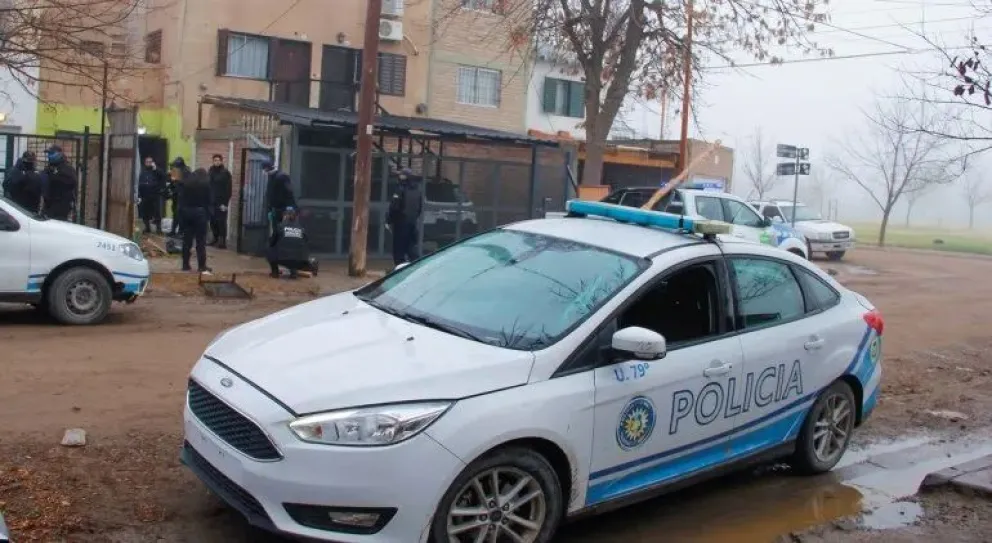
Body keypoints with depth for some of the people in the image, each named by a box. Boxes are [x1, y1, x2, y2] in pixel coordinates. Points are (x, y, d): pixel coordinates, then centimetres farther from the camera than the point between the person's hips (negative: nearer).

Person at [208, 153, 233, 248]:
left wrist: (225, 203, -14)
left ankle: (223, 241, -1)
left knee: (221, 222, -5)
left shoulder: (225, 173, -6)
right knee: (213, 221, 7)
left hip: (221, 202, -5)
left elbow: (228, 189, -9)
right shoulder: (211, 171, 11)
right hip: (212, 201, 5)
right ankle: (215, 238, 19)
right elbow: (208, 186, 13)